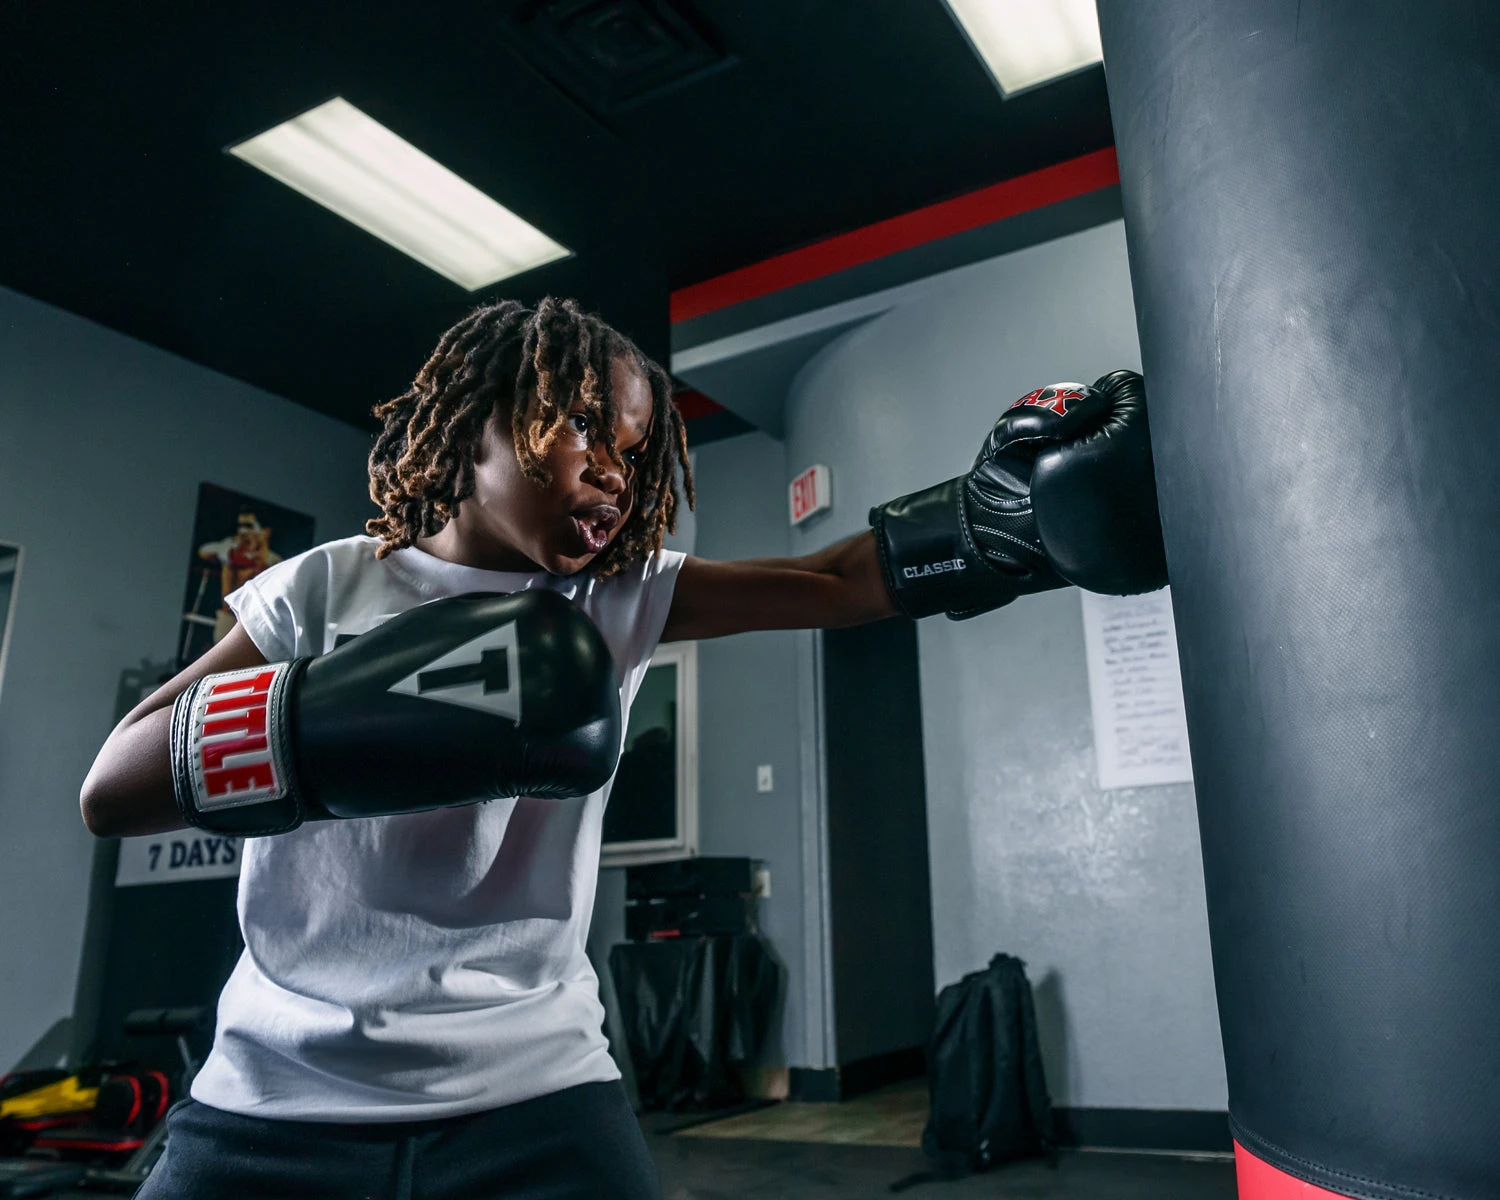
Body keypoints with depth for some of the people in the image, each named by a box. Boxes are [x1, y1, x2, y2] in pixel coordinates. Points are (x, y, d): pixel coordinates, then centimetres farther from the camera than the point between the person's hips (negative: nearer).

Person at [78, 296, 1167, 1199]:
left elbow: (840, 581, -10)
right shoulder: (329, 589, -2)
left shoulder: (623, 598, -1)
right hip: (277, 1098, 0)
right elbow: (112, 789, -10)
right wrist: (360, 709, -26)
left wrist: (1007, 515, -27)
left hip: (531, 1091, 1)